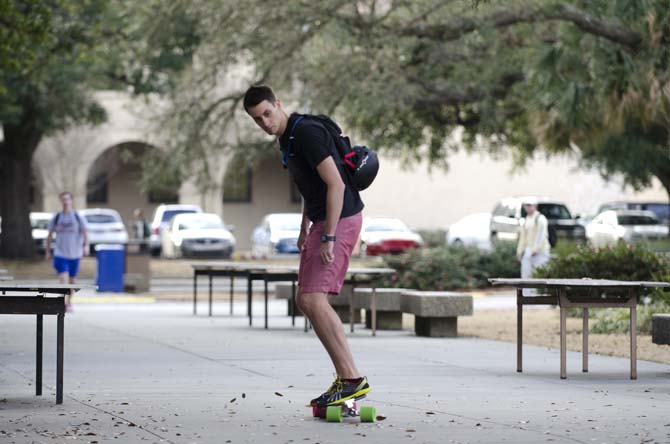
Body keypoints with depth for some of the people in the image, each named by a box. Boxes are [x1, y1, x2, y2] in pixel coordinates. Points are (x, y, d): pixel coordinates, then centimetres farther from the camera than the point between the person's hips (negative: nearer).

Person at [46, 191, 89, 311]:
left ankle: (69, 302, 32)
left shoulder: (78, 217, 0)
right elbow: (50, 235, 10)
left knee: (72, 280, 13)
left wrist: (86, 246, -24)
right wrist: (48, 251, 9)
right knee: (63, 278, -18)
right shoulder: (56, 218, 3)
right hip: (60, 254, -1)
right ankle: (64, 303, -26)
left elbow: (85, 232, -7)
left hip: (75, 254, 1)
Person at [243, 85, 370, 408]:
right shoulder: (287, 138, 15)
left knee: (313, 300, -17)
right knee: (305, 301, 10)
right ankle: (345, 376, 11)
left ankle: (352, 379, -17)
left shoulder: (306, 133, -17)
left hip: (340, 221, -10)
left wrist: (328, 238, -24)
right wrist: (304, 230, 26)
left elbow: (336, 184, -22)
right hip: (323, 223, 10)